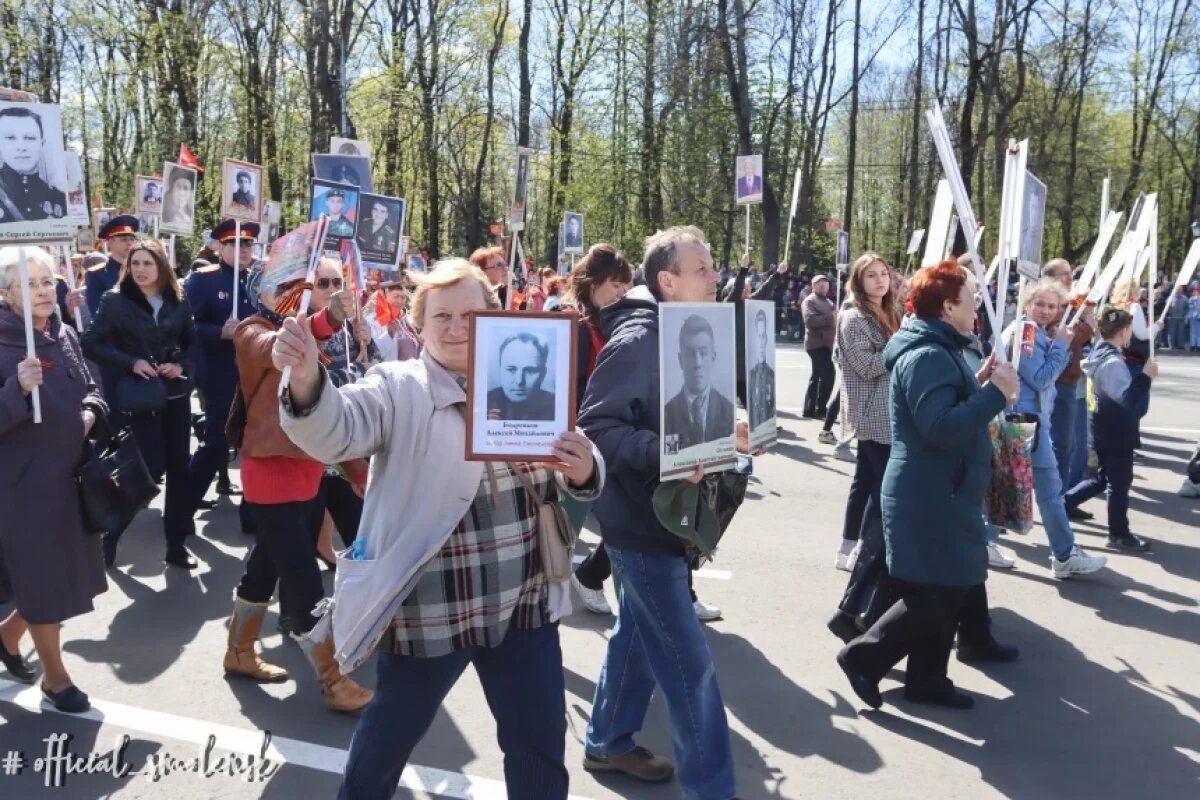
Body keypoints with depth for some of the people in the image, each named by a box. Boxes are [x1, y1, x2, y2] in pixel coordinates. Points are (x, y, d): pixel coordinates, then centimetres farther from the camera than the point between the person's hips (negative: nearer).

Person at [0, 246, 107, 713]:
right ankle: (55, 678, 22)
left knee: (68, 571, 17)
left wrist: (90, 412, -3)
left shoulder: (64, 335, 5)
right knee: (45, 579, 5)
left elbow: (89, 388, 17)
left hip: (71, 474, 7)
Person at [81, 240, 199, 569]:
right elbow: (92, 344, -5)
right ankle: (111, 533, 15)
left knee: (178, 468, 5)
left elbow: (193, 342, 13)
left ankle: (176, 544, 16)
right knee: (152, 467, -9)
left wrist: (183, 366, -6)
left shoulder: (178, 302, 5)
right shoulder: (115, 301, -4)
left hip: (176, 394, 4)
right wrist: (130, 363, -16)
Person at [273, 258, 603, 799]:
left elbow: (573, 480, 5)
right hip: (429, 610, -3)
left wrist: (582, 470, -20)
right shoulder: (397, 389, -6)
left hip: (524, 604, 3)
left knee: (542, 748, 16)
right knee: (388, 737, 17)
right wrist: (306, 379, -46)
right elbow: (334, 432, -25)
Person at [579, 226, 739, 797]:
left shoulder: (683, 336, 9)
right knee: (689, 662, -4)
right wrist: (663, 454, -35)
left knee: (638, 635, 21)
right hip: (641, 517, -10)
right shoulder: (637, 341, -20)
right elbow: (596, 425, -25)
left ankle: (609, 743, 38)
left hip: (661, 512, 10)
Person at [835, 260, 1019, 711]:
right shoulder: (927, 356, -20)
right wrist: (995, 393, -23)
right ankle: (864, 656, 6)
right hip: (930, 499, -11)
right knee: (934, 596, -5)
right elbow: (941, 428, -30)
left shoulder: (939, 350, 15)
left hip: (941, 495, 11)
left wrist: (981, 386, 8)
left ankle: (926, 679, 26)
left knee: (948, 591, 16)